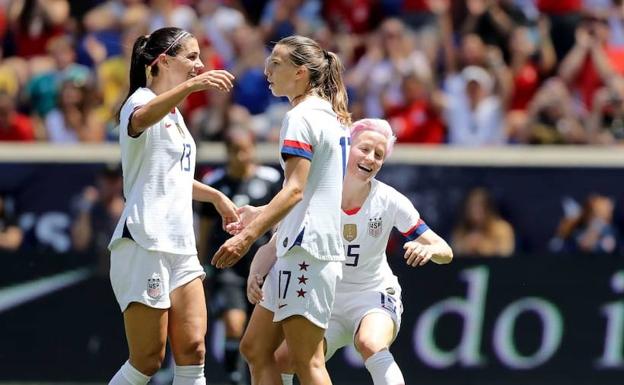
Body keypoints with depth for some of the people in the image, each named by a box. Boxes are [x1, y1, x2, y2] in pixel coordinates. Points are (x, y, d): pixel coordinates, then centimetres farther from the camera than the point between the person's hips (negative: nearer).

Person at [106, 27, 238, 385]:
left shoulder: (174, 112, 19)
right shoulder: (141, 101, -9)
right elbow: (141, 119, -38)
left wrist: (216, 196, 35)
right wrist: (191, 85, -53)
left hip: (180, 245, 8)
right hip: (145, 244, -8)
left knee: (193, 351, -3)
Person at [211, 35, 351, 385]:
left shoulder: (302, 117, -11)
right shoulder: (333, 117, 17)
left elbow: (294, 189, -20)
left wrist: (248, 236, -25)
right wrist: (260, 216, 27)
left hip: (306, 250, -10)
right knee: (255, 349, 11)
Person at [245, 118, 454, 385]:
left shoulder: (390, 201, -13)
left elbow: (445, 252, -11)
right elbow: (274, 246, -12)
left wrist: (428, 250, -35)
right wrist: (255, 275, -33)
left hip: (375, 297, -2)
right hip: (326, 301, 2)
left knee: (371, 345, -35)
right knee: (280, 361, -15)